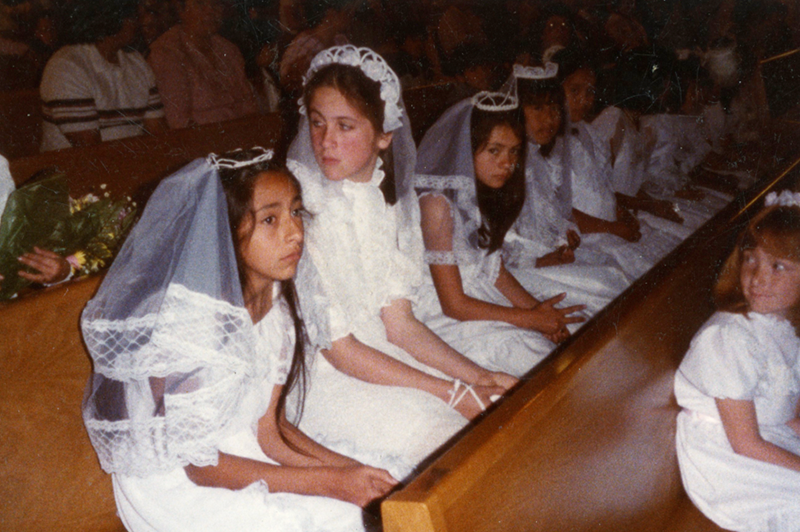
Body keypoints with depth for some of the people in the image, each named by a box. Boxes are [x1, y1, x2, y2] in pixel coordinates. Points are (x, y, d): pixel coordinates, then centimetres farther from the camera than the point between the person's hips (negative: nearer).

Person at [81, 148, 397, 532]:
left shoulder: (275, 299, -4)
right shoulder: (190, 322, -26)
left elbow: (270, 428, 0)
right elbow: (201, 466, -19)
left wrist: (343, 467, -15)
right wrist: (330, 482, -20)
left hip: (237, 452, 6)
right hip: (172, 483, -6)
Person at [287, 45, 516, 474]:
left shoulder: (389, 198, 2)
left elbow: (399, 323, 4)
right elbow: (338, 349, -17)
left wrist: (478, 376, -8)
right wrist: (453, 392, -17)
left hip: (380, 357, 6)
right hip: (320, 379, -6)